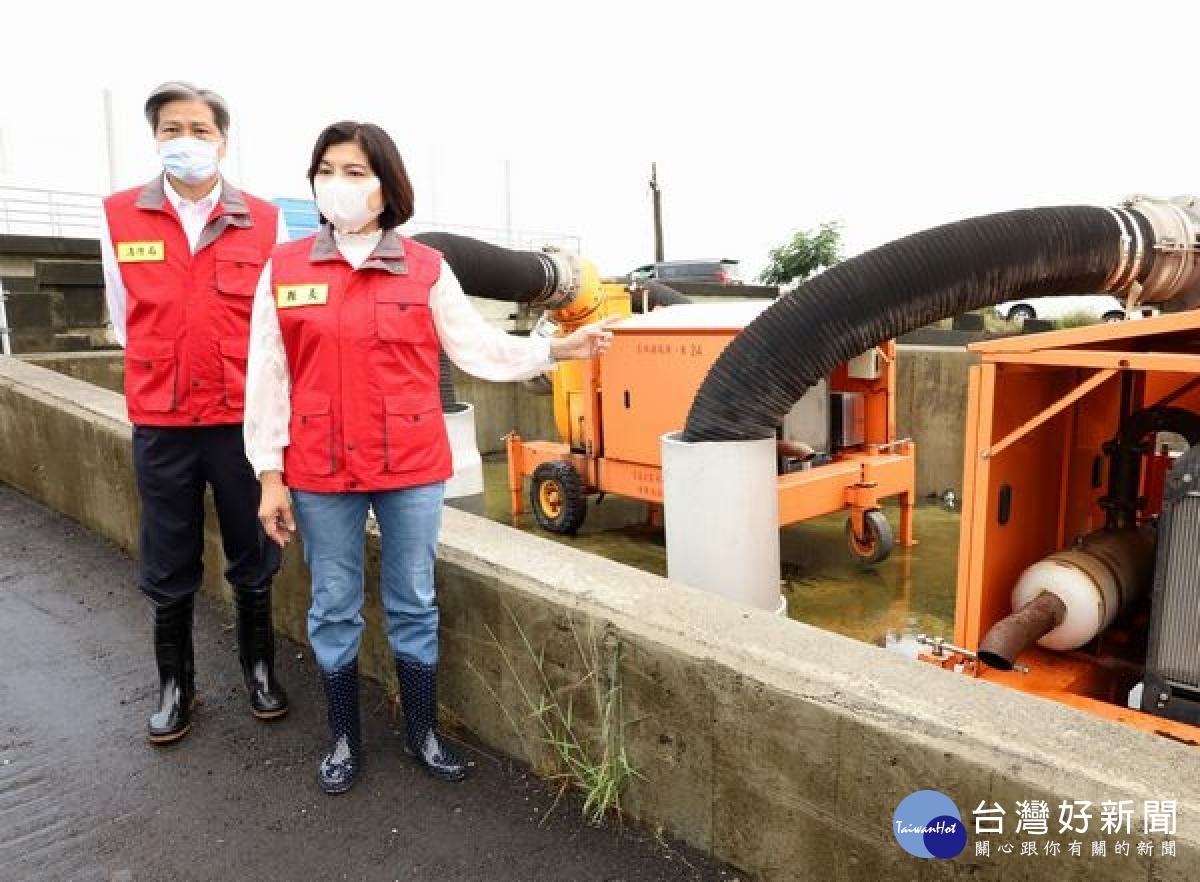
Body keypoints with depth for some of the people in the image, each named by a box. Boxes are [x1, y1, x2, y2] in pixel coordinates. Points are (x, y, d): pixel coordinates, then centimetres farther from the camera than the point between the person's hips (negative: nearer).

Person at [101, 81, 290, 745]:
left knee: (253, 560, 12)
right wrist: (166, 373, 14)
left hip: (245, 420, 0)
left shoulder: (266, 222, -1)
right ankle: (175, 684, 30)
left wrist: (251, 382, 9)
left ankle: (259, 669, 32)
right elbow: (124, 319, 12)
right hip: (160, 423, 1)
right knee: (168, 570, 11)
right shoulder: (119, 217, 1)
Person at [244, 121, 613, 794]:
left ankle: (424, 732, 30)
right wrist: (270, 475, 0)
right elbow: (268, 377, 2)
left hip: (411, 467, 0)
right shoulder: (283, 269, 2)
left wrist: (556, 349, -7)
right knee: (334, 608, 12)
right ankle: (345, 739, 32)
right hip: (320, 471, 1)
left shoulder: (426, 268, 1)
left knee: (414, 604, 11)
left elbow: (478, 348, 3)